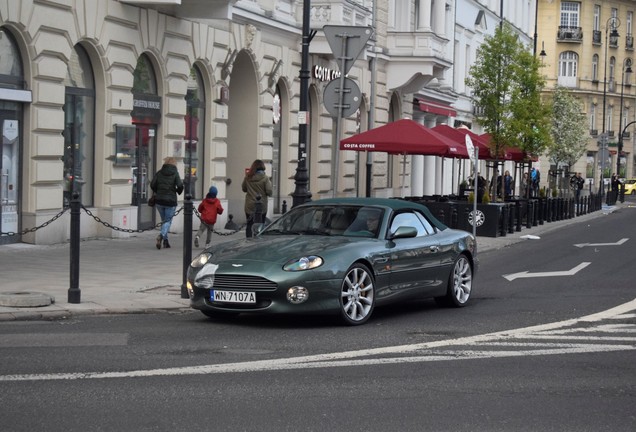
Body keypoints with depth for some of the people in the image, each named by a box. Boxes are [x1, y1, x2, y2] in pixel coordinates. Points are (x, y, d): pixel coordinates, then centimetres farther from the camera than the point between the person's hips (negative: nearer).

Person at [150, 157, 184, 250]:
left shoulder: (159, 173, 3)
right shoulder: (175, 173, -5)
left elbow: (152, 184, -2)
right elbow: (180, 185, -14)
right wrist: (178, 191, 8)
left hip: (159, 200, 3)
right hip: (170, 200, -3)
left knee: (164, 220, 17)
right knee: (168, 221, 4)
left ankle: (166, 241, 15)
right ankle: (161, 236, -22)